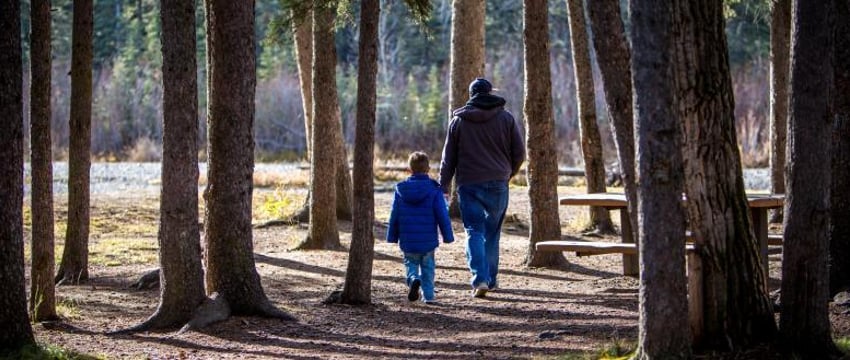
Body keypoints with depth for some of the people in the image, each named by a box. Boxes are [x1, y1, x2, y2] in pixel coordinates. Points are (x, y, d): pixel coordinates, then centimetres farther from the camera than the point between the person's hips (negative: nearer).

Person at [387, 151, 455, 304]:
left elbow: (394, 215, 4)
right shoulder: (433, 189, -7)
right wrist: (448, 236, 3)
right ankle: (428, 295, 12)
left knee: (411, 263, 15)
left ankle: (413, 279, -15)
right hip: (428, 241, -1)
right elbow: (442, 215, -6)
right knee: (427, 267, 14)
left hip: (407, 241, 1)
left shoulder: (401, 189, -1)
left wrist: (392, 236, 14)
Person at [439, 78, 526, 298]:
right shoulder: (506, 118, 3)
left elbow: (448, 157, 6)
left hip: (468, 183, -1)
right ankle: (490, 279, 16)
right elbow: (519, 152, 4)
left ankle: (480, 279, -16)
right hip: (498, 184, 1)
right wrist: (508, 174, 21)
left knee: (474, 232, -1)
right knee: (492, 232, 12)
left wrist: (444, 186, 12)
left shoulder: (458, 120, 3)